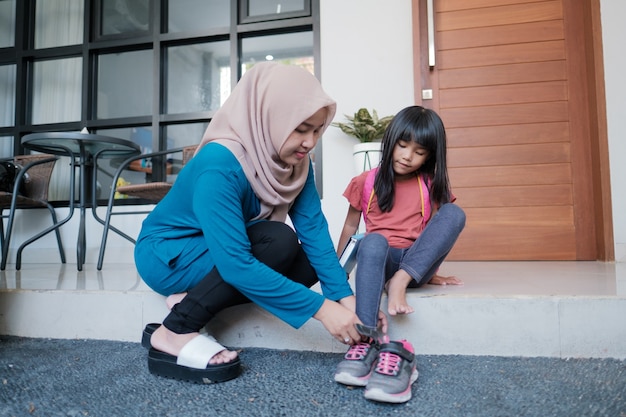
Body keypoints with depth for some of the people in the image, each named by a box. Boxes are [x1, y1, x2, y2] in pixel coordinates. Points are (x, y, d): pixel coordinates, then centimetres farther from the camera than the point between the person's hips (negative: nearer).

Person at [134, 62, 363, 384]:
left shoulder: (296, 162, -11)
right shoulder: (221, 164, -34)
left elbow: (314, 230, -15)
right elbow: (235, 264, -37)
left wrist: (346, 297, -25)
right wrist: (321, 308, -36)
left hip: (217, 255, 7)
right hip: (167, 254, -7)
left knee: (308, 264, -9)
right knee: (279, 242, -28)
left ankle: (191, 299, -4)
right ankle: (174, 334, -17)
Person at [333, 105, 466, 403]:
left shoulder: (431, 185, 8)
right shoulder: (365, 182, 5)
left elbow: (439, 229, 10)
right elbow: (350, 226, 10)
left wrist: (430, 272, 4)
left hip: (414, 263, 2)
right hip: (379, 259, -1)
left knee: (454, 213, -20)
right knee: (373, 241, -38)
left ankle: (400, 281, -32)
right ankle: (374, 342, -48)